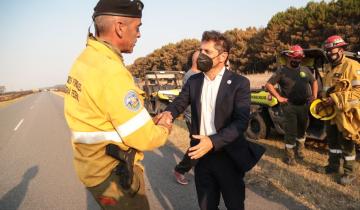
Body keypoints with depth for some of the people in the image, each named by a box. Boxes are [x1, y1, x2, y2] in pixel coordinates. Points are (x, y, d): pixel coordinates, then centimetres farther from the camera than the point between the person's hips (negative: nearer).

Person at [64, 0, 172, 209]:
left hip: (93, 164, 9)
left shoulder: (85, 58, 1)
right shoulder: (111, 71, -28)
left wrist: (149, 121, 5)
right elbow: (144, 139, -24)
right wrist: (163, 130, -3)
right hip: (113, 173, -9)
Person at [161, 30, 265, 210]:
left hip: (228, 156, -3)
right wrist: (168, 113, -24)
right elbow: (180, 102, 1)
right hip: (201, 154, 4)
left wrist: (213, 141, -29)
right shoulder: (193, 81, 4)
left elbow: (241, 122, -17)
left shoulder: (239, 83, -11)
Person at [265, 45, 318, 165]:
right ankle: (289, 155, 12)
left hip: (305, 105, 5)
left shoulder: (305, 70, 9)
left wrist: (314, 95, 9)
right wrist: (279, 97, -15)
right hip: (289, 106, -5)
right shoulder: (282, 72, -5)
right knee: (291, 132, -1)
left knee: (302, 129, 19)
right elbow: (268, 85, -11)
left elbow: (314, 82, 22)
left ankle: (299, 150, 39)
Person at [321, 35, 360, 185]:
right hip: (331, 112, 8)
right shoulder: (330, 69, 15)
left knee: (346, 144, 3)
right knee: (332, 140, 18)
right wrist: (323, 99, 8)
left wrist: (336, 98, -24)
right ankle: (333, 165, 34)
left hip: (345, 113, -8)